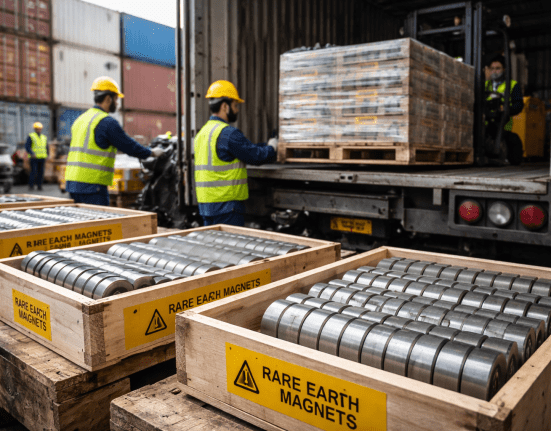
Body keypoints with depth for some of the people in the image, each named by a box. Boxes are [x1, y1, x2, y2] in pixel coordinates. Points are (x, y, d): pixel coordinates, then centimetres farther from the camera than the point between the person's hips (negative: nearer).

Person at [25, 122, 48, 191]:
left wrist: (47, 155, 8)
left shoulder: (44, 137, 16)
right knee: (33, 172, -9)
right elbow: (27, 146, -6)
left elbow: (46, 147, 23)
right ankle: (31, 185, -1)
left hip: (42, 158, 5)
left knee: (41, 172, 2)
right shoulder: (30, 136, 0)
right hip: (34, 158, -4)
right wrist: (32, 154, -18)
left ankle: (39, 185, 7)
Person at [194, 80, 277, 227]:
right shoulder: (228, 133, -16)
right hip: (226, 204, -9)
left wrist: (266, 147, 19)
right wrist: (271, 148, 8)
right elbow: (257, 156, -12)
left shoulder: (202, 132, 14)